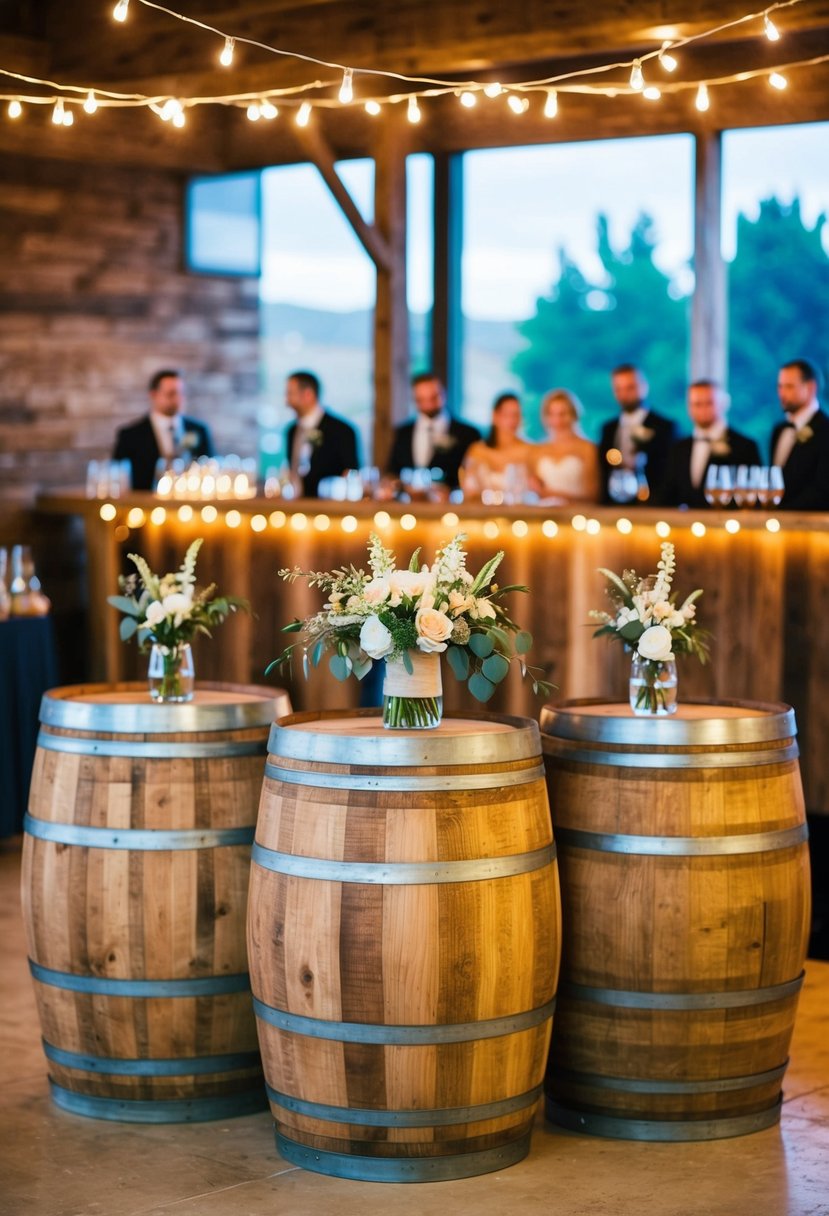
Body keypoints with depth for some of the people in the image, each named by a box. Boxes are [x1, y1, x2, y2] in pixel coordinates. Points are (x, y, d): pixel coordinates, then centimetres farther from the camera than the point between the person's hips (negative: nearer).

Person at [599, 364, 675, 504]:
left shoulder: (664, 426, -2)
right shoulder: (608, 429, 15)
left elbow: (666, 471, -8)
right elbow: (603, 471, 16)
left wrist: (638, 463, -22)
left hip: (649, 504, -4)